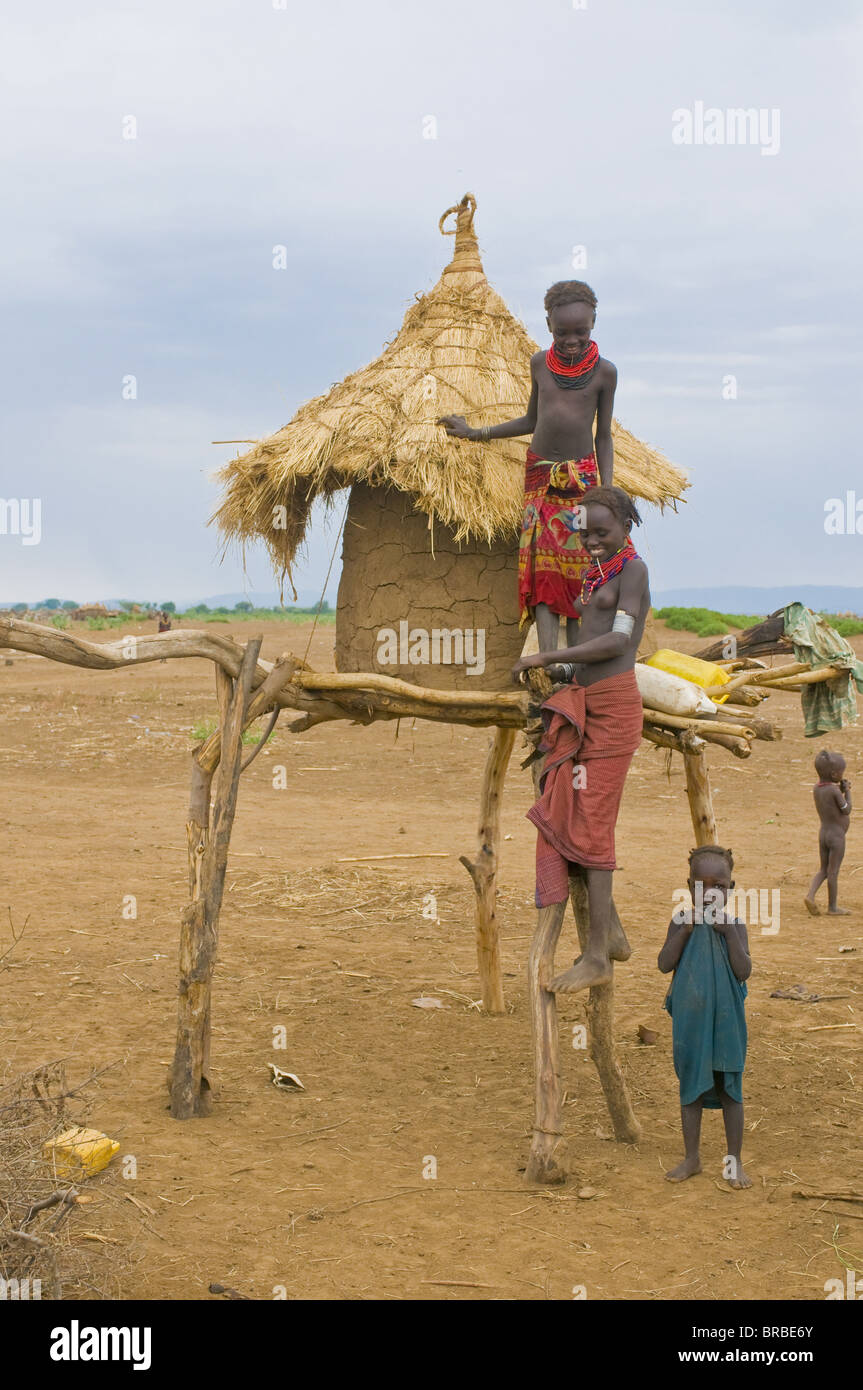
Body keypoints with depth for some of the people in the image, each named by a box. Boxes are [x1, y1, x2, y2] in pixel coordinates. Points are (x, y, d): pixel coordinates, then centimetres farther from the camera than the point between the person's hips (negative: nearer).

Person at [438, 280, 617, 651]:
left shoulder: (604, 372, -3)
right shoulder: (540, 363, 4)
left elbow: (604, 437, 3)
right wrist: (474, 433, 18)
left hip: (581, 478, -2)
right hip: (540, 475, 2)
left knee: (578, 567, -5)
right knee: (542, 567, -10)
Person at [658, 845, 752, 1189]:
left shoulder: (734, 925, -5)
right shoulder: (682, 922, -2)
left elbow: (744, 971, -14)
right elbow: (664, 964, -11)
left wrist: (728, 932, -23)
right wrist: (684, 931, -21)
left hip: (725, 1021, -1)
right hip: (689, 1019, 1)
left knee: (729, 1088, 6)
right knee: (690, 1087, 11)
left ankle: (734, 1161, 17)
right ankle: (691, 1158, 23)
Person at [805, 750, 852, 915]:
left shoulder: (816, 788, 3)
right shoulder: (834, 790, -20)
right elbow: (846, 810, -11)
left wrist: (841, 790, 8)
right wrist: (847, 791, -1)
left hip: (823, 833, 7)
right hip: (837, 836, -7)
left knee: (824, 870, 15)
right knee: (833, 871, 2)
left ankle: (810, 895, -4)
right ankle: (832, 907, 11)